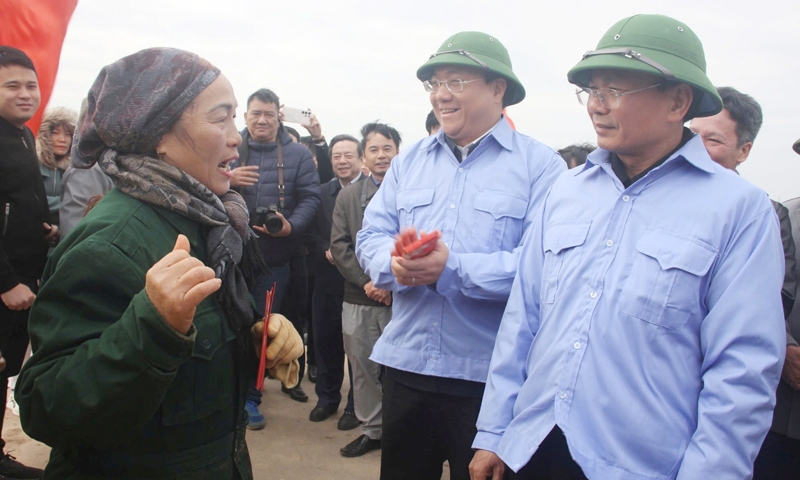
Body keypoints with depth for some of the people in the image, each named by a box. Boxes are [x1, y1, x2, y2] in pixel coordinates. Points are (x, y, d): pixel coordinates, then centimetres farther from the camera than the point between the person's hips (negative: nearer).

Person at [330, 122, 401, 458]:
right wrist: (365, 281, -8)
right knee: (363, 368, 12)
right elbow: (339, 245, 5)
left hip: (401, 299, -3)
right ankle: (371, 430, 28)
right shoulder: (348, 196, 12)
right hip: (358, 300, 4)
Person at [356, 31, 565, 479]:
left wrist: (453, 269, -25)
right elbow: (371, 236, 7)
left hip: (491, 374, -4)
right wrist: (393, 261, -17)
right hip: (406, 363, 5)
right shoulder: (409, 160, 11)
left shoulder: (540, 165, -7)